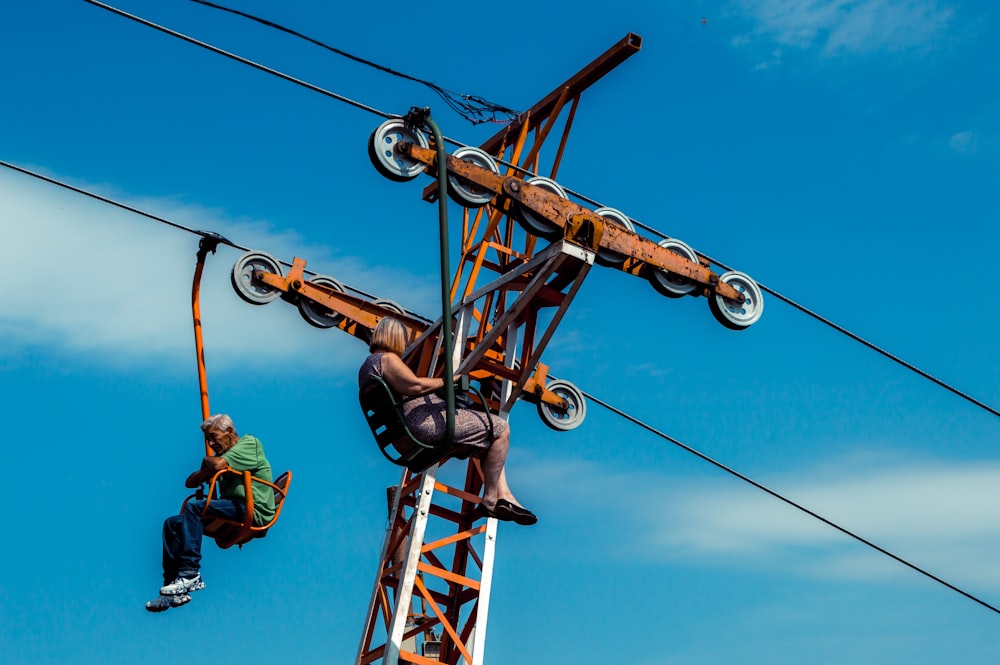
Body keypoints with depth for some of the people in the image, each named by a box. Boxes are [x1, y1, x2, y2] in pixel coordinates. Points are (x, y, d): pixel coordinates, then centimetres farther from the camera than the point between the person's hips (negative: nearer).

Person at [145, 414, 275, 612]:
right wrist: (205, 471, 4)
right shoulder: (223, 455, 26)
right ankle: (175, 590, -9)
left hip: (253, 510, -9)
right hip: (233, 510, 10)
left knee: (194, 506, -26)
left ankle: (190, 575, -29)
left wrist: (207, 461, 4)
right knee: (172, 524, -1)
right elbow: (189, 482, 25)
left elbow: (218, 464, -19)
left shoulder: (249, 443, -1)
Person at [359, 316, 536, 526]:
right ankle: (489, 500, -4)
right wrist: (445, 381, -13)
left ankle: (504, 495, 9)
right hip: (426, 421, -12)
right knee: (500, 429, -8)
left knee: (487, 435, 22)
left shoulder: (367, 365, 21)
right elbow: (414, 385, -27)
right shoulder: (387, 359, -11)